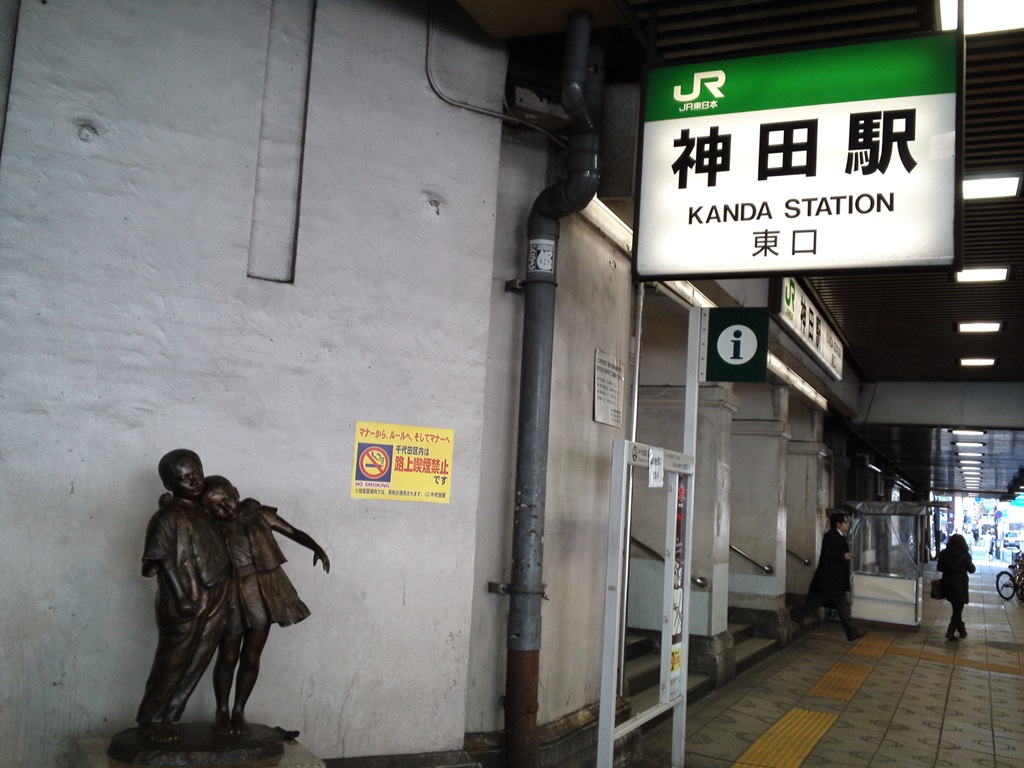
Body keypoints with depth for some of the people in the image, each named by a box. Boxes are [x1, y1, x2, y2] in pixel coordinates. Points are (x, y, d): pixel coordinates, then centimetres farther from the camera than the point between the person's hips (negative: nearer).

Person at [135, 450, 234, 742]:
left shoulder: (205, 511, 13)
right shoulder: (168, 517, -11)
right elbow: (165, 561, -15)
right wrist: (182, 597, -20)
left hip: (214, 604, 7)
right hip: (184, 605, -7)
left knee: (195, 664, 11)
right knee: (172, 663, 2)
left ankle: (166, 718, 22)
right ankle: (149, 721, 16)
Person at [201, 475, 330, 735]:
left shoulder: (260, 514, 1)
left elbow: (294, 532, 1)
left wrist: (317, 548, -13)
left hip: (265, 595, 1)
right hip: (232, 598, -1)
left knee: (251, 658, 8)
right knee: (228, 657, 8)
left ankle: (239, 711, 23)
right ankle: (221, 712, 26)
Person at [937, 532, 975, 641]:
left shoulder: (943, 554, -3)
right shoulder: (964, 555, -13)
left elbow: (939, 568, 5)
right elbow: (971, 569, -4)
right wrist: (970, 562, 13)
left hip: (947, 585, 4)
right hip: (960, 585, -4)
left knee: (956, 608, 20)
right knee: (958, 609, 4)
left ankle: (961, 629, 29)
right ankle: (950, 632, -5)